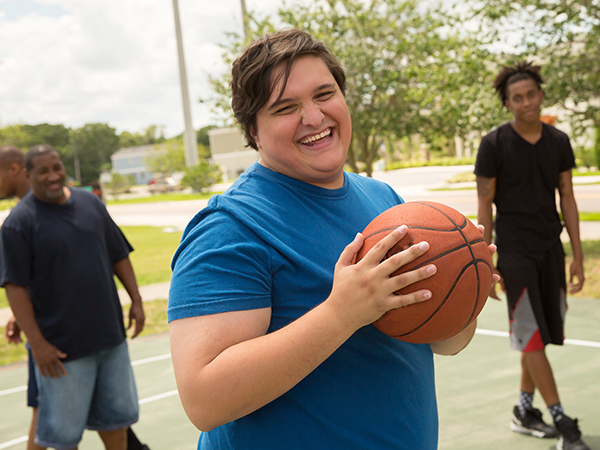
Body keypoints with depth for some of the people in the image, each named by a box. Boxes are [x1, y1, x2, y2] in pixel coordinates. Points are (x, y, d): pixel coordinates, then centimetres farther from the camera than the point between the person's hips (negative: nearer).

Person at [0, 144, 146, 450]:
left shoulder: (90, 203, 7)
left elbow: (119, 256, 13)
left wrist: (136, 300, 7)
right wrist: (37, 343, -17)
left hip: (110, 334, 5)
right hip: (62, 345, -5)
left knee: (116, 413, 17)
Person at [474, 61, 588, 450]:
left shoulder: (559, 141, 6)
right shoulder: (494, 144, -6)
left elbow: (567, 198, 10)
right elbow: (485, 206, -5)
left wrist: (578, 255, 6)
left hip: (551, 249, 5)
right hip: (515, 252, -4)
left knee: (540, 336, 9)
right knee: (532, 337, -4)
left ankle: (525, 411, 23)